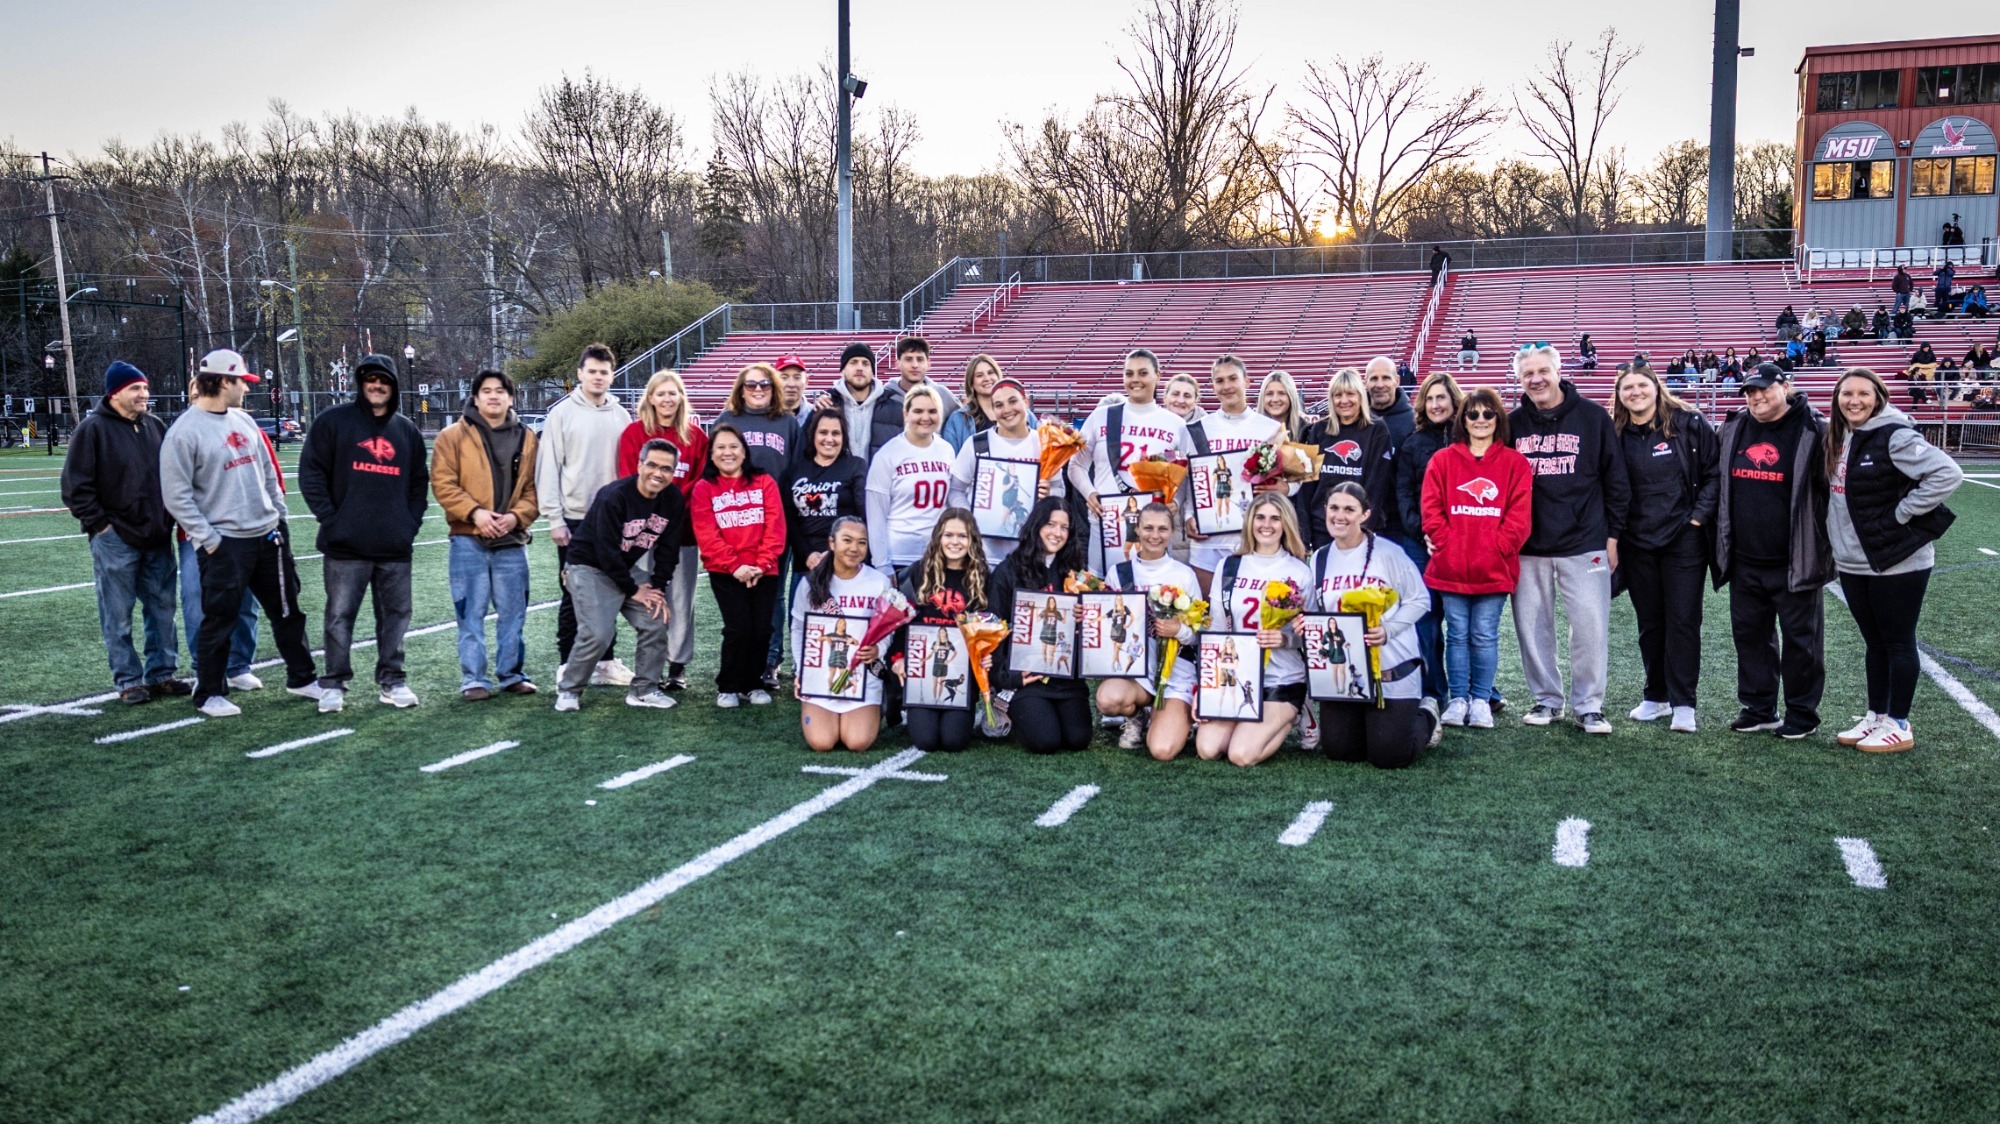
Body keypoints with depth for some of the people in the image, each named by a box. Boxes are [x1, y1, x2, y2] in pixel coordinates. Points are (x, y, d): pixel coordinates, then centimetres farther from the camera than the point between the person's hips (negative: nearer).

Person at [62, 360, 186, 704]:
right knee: (118, 615, 1)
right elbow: (76, 485, -8)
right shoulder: (93, 429, -7)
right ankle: (127, 681, 9)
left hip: (157, 537, 6)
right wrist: (99, 524, -10)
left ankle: (161, 673, 19)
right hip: (115, 540, -6)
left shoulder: (155, 426, 10)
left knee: (162, 608, 10)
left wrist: (170, 518, 12)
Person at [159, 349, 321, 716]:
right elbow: (176, 496, -14)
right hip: (224, 544, -7)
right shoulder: (184, 431, -12)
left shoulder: (243, 421, 10)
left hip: (267, 536, 7)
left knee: (287, 611, 15)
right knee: (219, 620, 2)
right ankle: (209, 694, 16)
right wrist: (208, 539, -15)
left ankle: (302, 678, 28)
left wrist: (278, 514, 12)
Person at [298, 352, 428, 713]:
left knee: (395, 615, 7)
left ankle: (392, 681, 17)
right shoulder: (333, 421, 0)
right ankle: (334, 684, 9)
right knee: (339, 615, 1)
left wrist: (412, 521, 5)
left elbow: (419, 481, 18)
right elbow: (311, 471, -2)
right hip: (346, 546, -3)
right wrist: (329, 517, -9)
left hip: (395, 548, 4)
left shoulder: (408, 431, 13)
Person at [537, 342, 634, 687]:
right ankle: (567, 665, 11)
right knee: (574, 595, 3)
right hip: (575, 519, -3)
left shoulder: (621, 416, 7)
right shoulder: (562, 413, -3)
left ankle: (607, 661, 20)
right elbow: (548, 468, -6)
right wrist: (554, 518, -11)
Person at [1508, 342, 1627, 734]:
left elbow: (1615, 479, 4)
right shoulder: (1513, 424, 7)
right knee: (1532, 626, 5)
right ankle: (1546, 699, 20)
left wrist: (1612, 535, 1)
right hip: (1527, 548, 2)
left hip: (1584, 544, -2)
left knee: (1591, 624, -3)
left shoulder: (1593, 417, 2)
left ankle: (1588, 706, 10)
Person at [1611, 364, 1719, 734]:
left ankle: (1683, 703, 5)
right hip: (1637, 543, 3)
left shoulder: (1688, 424, -4)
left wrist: (1700, 515, -9)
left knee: (1683, 620, 0)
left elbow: (1714, 472, -2)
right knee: (1649, 622, 11)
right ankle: (1656, 696, 23)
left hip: (1684, 539, -3)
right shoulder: (1616, 435, 4)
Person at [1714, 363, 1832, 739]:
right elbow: (1721, 484, 20)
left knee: (1800, 637, 3)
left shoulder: (1812, 432, -7)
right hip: (1744, 563, 5)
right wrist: (1722, 543, 17)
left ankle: (1802, 712, 15)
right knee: (1750, 634, 11)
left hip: (1794, 564, -5)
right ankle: (1758, 708, 23)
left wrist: (1824, 547, -5)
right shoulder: (1734, 430, 8)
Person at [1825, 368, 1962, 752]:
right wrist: (1835, 541, 7)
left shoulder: (1895, 437, -15)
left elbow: (1947, 474, -23)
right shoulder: (1839, 438, 8)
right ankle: (1876, 716, 26)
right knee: (1874, 643, 16)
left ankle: (1898, 725, 12)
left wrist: (1901, 514, -18)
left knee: (1898, 643, 3)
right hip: (1853, 563, 7)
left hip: (1897, 561, -7)